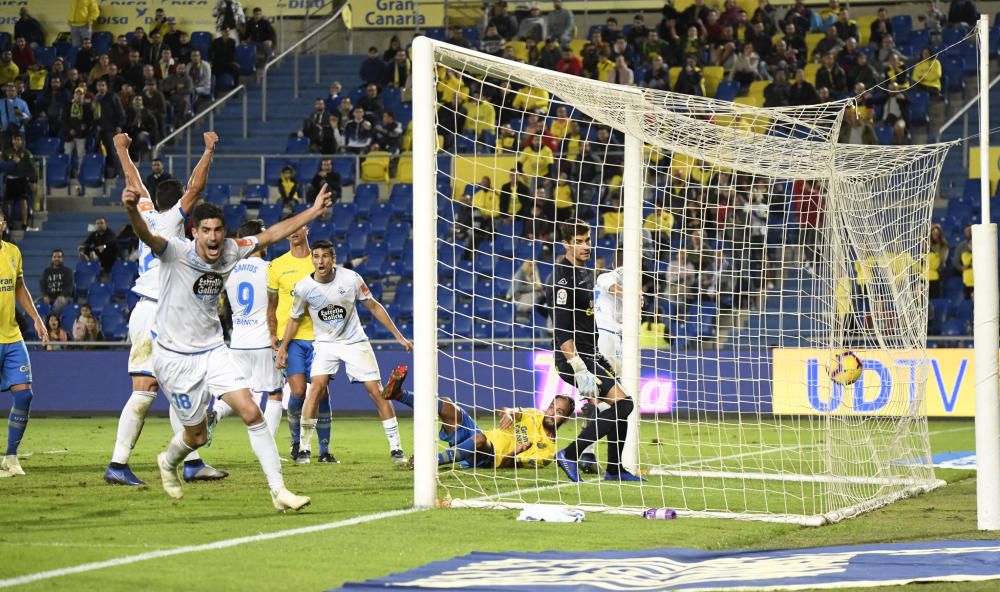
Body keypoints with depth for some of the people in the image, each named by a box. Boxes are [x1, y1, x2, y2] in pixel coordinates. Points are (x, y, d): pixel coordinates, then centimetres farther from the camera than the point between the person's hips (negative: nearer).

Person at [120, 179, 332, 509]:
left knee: (251, 413, -11)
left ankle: (278, 491, -7)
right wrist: (132, 209, -62)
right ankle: (168, 462, 42)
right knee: (198, 436, 6)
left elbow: (271, 235, 9)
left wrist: (313, 211, 8)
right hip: (175, 356, -4)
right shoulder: (176, 253, -20)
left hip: (213, 351, 4)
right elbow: (147, 237, -40)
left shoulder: (231, 251, -4)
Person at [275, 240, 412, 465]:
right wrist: (283, 347, 2)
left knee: (377, 391, -6)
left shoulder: (351, 279, -14)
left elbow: (374, 307, -1)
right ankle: (303, 448, -12)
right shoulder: (304, 287, -12)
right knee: (317, 386, -21)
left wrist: (398, 336, 0)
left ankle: (396, 448, 3)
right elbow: (294, 318, 6)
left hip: (355, 342, 0)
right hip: (325, 343, 0)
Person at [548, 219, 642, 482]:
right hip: (574, 357, -10)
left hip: (591, 354, 10)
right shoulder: (564, 277, -18)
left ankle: (614, 469, 22)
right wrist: (579, 370, -28)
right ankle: (569, 455, -13)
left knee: (621, 405, 13)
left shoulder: (586, 271, 13)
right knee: (622, 403, -17)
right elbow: (561, 331, -23)